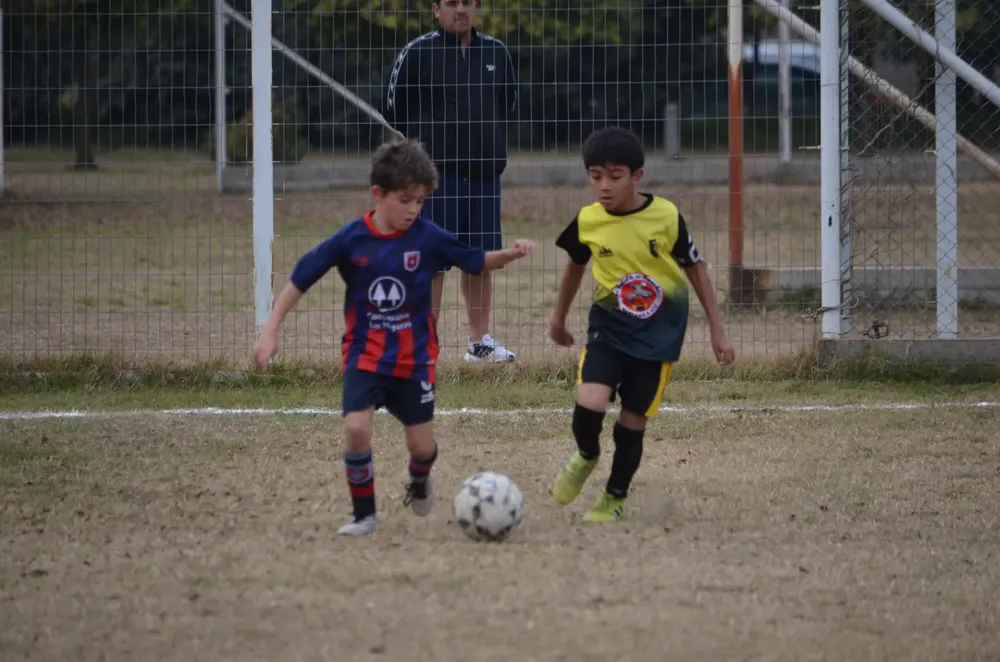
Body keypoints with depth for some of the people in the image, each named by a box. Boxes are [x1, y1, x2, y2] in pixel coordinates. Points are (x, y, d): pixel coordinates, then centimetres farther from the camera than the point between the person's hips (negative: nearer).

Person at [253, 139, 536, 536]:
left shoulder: (427, 238, -9)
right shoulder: (350, 240, -11)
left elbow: (478, 262, 1)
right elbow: (300, 280, -4)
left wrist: (511, 254, -19)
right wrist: (271, 333, -6)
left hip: (415, 358, 1)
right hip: (364, 355, -1)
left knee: (422, 445, 3)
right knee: (357, 429, -20)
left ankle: (419, 480, 41)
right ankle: (363, 514, 0)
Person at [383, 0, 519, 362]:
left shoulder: (496, 53, 9)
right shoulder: (416, 54, -4)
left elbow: (508, 105, 23)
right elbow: (394, 111, 1)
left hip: (485, 173, 4)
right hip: (436, 175, -4)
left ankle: (480, 341, 17)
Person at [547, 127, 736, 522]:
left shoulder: (666, 217, -14)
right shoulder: (587, 222, -8)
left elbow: (696, 270, -1)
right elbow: (575, 266, 13)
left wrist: (717, 331, 1)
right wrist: (558, 319, 26)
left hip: (659, 334, -1)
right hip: (609, 326, 1)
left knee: (633, 422, 2)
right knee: (589, 403, -20)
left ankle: (615, 498, 27)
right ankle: (586, 457, 13)